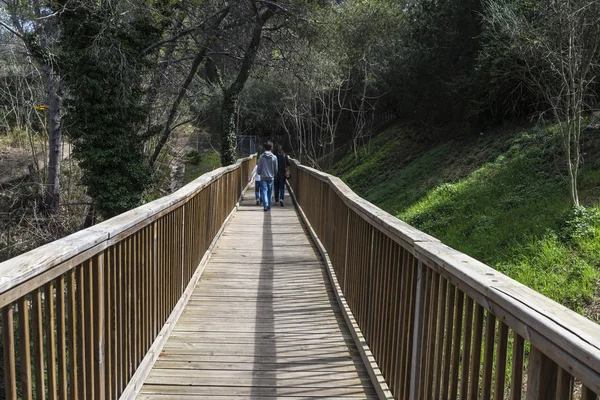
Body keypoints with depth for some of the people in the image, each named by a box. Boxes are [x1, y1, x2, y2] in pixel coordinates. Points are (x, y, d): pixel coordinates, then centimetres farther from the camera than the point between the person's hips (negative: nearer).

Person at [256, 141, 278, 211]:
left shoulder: (261, 157, -6)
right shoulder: (274, 157, -4)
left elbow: (259, 168, -2)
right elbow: (276, 169, 1)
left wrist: (259, 173, 20)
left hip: (263, 177, -1)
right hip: (271, 177, 1)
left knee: (264, 191, -3)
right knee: (270, 192, 12)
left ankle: (266, 205, -19)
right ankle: (269, 205, 21)